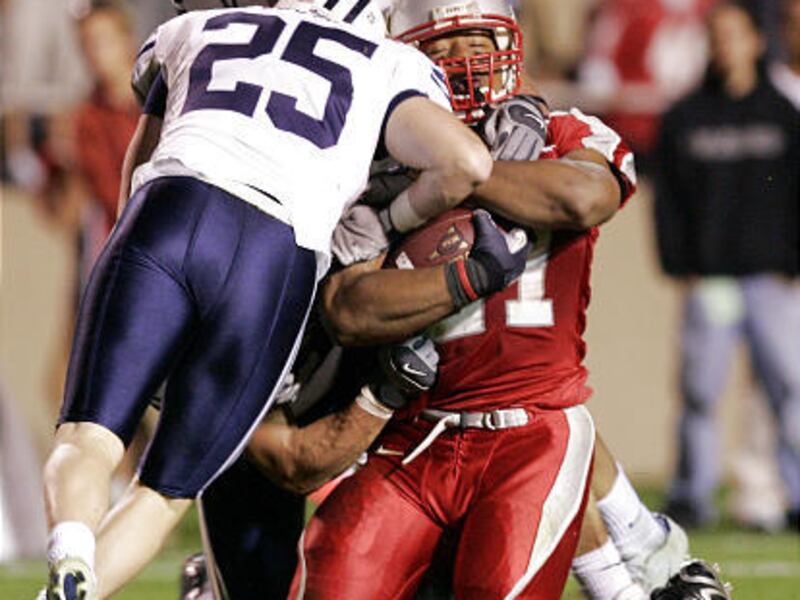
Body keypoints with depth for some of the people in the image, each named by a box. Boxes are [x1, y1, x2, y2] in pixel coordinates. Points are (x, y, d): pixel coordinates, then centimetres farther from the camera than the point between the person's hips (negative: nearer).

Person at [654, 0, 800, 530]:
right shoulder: (686, 118, 9)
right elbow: (670, 198, 9)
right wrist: (680, 265, 0)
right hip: (709, 281, 0)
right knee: (701, 390, -3)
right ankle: (692, 492, 5)